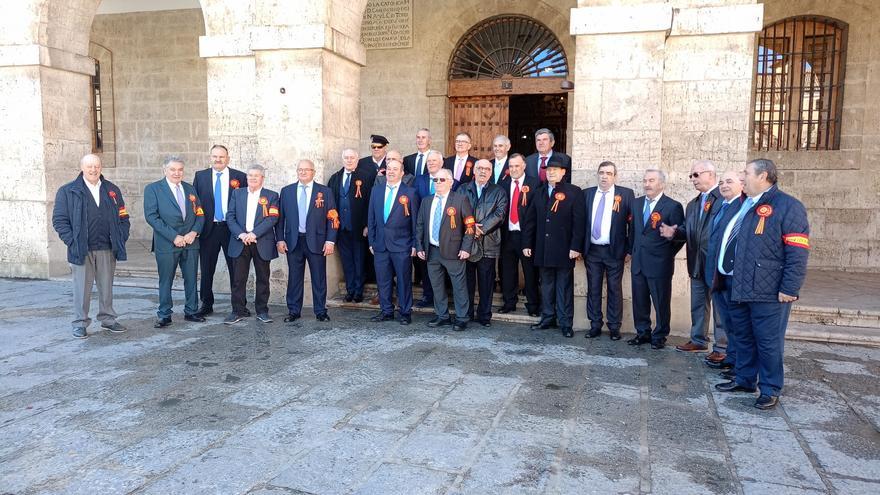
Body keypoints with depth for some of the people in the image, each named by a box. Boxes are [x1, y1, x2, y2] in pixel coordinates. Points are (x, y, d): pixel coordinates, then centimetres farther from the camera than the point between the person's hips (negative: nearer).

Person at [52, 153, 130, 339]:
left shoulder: (112, 190, 12)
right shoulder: (68, 191, 2)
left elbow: (123, 217, 14)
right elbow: (59, 220, 0)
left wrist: (120, 239, 3)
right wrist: (72, 242, -10)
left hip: (107, 249, 3)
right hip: (81, 250, -3)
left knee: (107, 286, 10)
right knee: (82, 287, 1)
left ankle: (107, 319, 22)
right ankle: (80, 323, 12)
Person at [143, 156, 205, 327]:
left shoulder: (190, 189, 13)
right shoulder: (153, 189, -1)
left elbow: (200, 214, 11)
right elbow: (151, 216, -10)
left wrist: (194, 232, -8)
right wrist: (173, 236, -16)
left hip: (190, 241, 4)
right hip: (166, 243, -4)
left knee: (191, 279, 10)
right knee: (165, 281, 5)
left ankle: (191, 311, 22)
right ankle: (164, 316, 15)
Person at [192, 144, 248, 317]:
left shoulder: (240, 177, 1)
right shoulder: (200, 176, 6)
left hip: (232, 229, -2)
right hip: (208, 230, 2)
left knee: (236, 269, 5)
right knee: (206, 269, 10)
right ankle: (206, 304, 23)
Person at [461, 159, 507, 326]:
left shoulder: (498, 192, 8)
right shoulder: (463, 190, 12)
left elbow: (499, 213, -6)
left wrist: (481, 228, -16)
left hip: (488, 243, -1)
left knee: (486, 282, 2)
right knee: (467, 280, 7)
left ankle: (485, 315, 11)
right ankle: (466, 314, 17)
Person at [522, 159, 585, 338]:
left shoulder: (574, 192, -3)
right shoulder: (540, 192, 12)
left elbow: (579, 221, -9)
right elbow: (530, 219, 11)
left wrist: (576, 247, -15)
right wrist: (527, 243, 6)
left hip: (564, 250, -5)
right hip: (543, 249, 5)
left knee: (564, 287, 2)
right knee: (546, 285, 12)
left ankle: (566, 323, 9)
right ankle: (548, 319, 21)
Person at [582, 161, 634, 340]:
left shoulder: (626, 194, -1)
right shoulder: (587, 194, 7)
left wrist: (629, 249, -6)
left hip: (614, 251, -2)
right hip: (592, 250, 3)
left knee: (614, 290, 4)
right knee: (593, 289, 7)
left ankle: (614, 327, 14)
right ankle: (595, 325, 17)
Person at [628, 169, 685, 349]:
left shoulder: (673, 206, -9)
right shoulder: (637, 203, 10)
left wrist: (666, 254, -1)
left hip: (659, 264, -5)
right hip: (638, 263, 6)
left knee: (661, 303, 5)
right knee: (639, 301, 12)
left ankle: (659, 336, 19)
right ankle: (643, 333, 26)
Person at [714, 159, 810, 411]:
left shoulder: (788, 206, -9)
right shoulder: (745, 206, 15)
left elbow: (798, 253, -14)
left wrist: (789, 289, -17)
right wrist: (728, 276, 16)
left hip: (769, 293, -7)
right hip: (739, 289, 7)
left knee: (768, 342, 3)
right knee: (743, 337, 17)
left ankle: (770, 390, 16)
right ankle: (744, 379, 32)